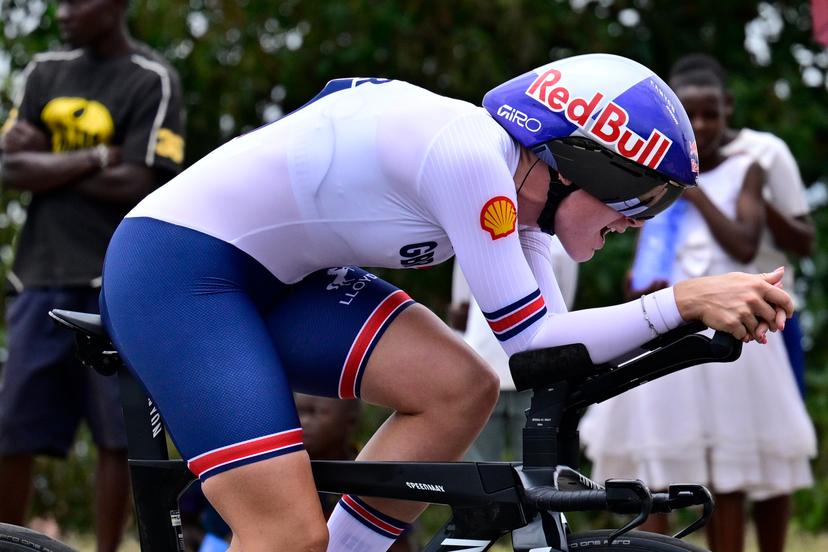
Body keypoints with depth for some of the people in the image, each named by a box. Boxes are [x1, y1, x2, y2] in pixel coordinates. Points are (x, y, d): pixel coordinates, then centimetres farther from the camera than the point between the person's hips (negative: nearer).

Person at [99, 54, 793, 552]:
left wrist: (695, 321, -6)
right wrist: (683, 299, -22)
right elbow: (528, 341, -21)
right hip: (175, 264, -9)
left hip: (269, 274, 9)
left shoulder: (518, 177, 4)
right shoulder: (472, 153, -24)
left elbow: (549, 354, 2)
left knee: (462, 389, -7)